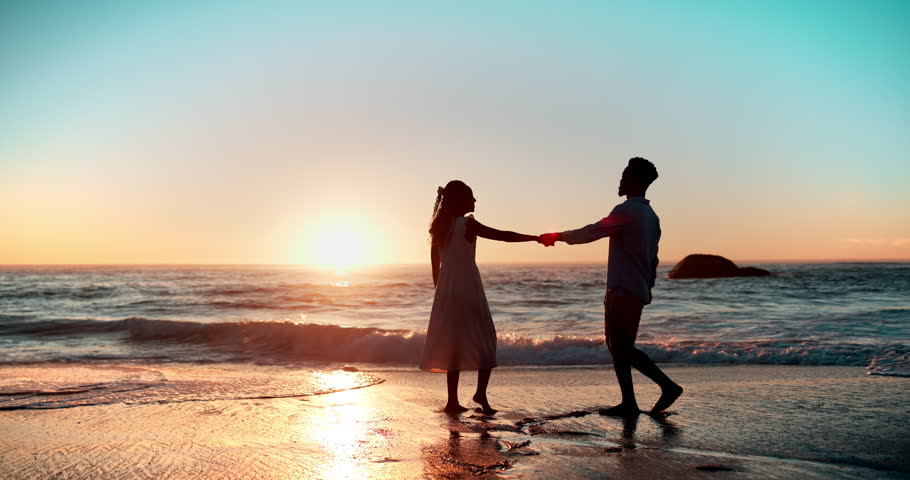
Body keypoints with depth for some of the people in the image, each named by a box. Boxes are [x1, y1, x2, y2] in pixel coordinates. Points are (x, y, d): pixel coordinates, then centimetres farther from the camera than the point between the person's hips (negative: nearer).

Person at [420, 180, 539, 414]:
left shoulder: (439, 227, 8)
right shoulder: (467, 224, -11)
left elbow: (435, 264, 12)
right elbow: (503, 236, -12)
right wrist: (536, 238, -4)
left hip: (446, 292, 6)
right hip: (469, 291, -6)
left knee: (453, 343, 9)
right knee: (485, 342, 6)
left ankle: (453, 401, 9)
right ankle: (481, 393, -1)